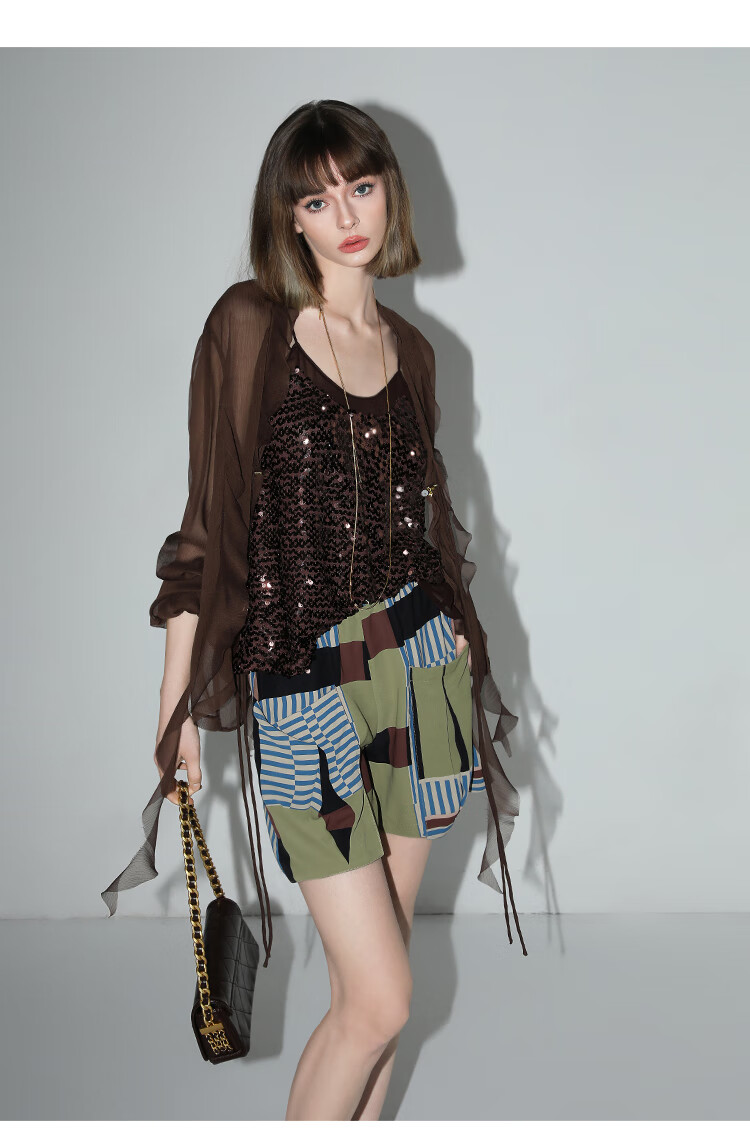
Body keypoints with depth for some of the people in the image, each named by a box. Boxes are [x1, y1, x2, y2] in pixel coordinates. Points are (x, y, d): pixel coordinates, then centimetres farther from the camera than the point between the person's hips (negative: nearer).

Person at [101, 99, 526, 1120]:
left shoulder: (409, 347, 10)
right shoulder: (250, 325, -6)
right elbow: (211, 525, -7)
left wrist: (462, 652, 14)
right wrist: (177, 704, -8)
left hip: (415, 667, 5)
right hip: (299, 689, -5)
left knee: (379, 970, 13)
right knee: (380, 998, -5)